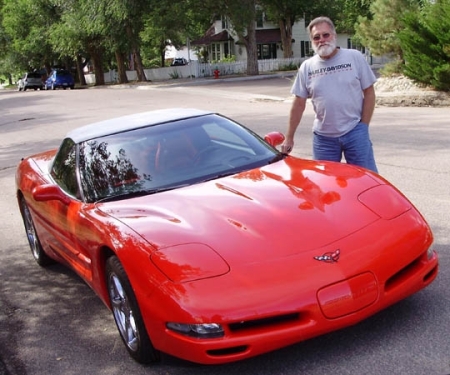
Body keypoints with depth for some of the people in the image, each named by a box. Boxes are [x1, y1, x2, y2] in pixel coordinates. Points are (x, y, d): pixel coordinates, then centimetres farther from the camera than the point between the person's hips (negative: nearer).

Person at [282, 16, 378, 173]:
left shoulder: (355, 57, -2)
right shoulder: (306, 67, 3)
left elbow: (369, 92, 1)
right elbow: (299, 104, 6)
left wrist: (363, 125, -4)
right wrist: (289, 137, 6)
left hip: (354, 132, -2)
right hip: (323, 136, 2)